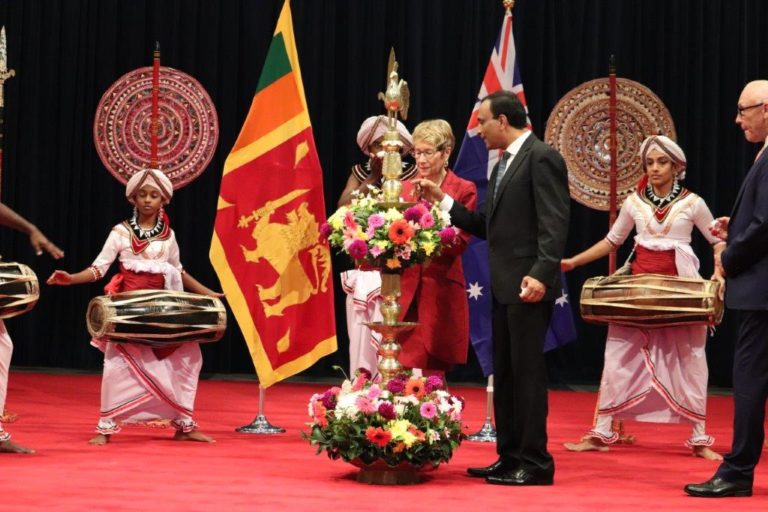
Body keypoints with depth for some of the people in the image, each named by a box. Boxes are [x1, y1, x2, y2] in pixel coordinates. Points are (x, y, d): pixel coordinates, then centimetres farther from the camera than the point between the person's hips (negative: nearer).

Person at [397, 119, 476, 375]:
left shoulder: (464, 190, 1)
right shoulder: (405, 188, 14)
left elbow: (460, 242, -8)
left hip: (441, 291, -3)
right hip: (405, 289, 3)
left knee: (431, 370, -2)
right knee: (402, 368, -1)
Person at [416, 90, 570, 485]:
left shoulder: (542, 158, -10)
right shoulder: (503, 166, 19)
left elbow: (554, 224, -18)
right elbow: (486, 225, 17)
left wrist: (542, 274, -27)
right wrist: (442, 200, 13)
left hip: (528, 285, -10)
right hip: (503, 286, 10)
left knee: (526, 371, -6)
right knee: (504, 373, 12)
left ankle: (535, 463, 0)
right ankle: (510, 457, 19)